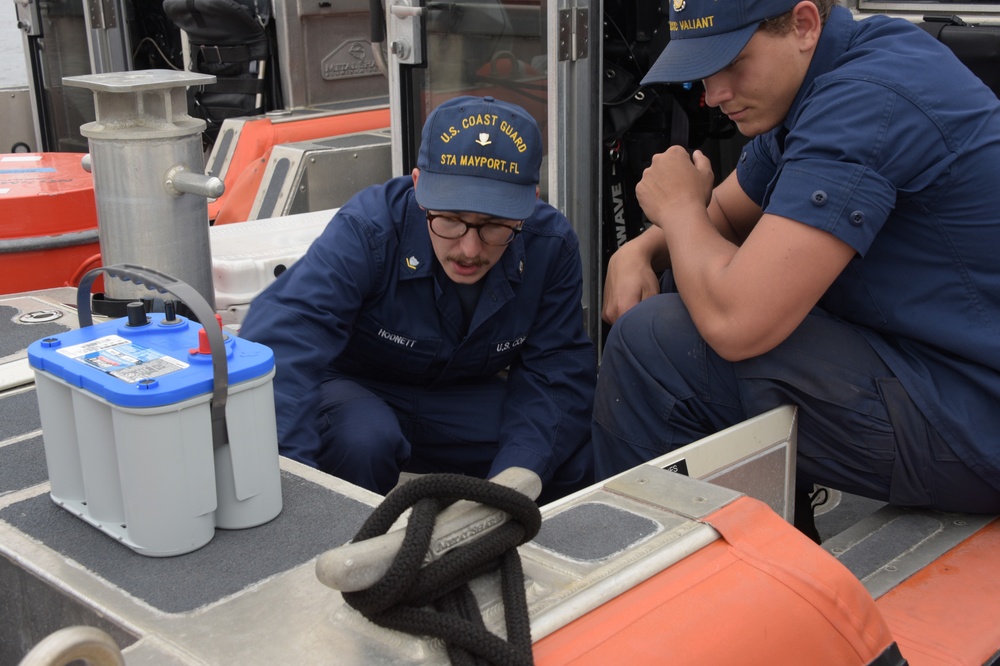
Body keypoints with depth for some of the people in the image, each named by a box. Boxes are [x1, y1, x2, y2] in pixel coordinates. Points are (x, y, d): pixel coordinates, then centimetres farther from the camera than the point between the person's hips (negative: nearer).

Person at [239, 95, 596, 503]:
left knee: (577, 453, -20)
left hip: (468, 401, 3)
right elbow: (278, 341, -42)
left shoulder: (552, 246, -18)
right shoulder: (367, 230, -30)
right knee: (363, 438, -36)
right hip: (358, 393, -3)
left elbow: (555, 375, -16)